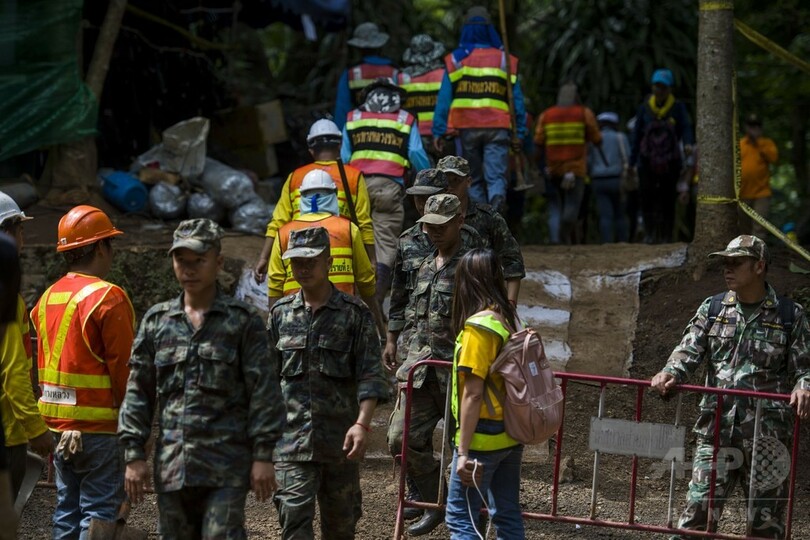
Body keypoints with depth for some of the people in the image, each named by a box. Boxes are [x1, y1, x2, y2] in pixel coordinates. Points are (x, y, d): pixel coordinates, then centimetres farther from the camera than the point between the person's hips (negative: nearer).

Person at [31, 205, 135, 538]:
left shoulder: (48, 298, 9)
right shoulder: (107, 298, -14)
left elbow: (41, 363, 11)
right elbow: (123, 366, -15)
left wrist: (49, 425, 15)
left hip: (58, 424, 7)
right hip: (100, 425, -7)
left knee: (67, 508, 13)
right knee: (100, 511, -4)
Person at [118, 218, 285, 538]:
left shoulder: (242, 321, 2)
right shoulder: (156, 321, 12)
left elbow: (263, 392, -1)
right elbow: (138, 392, 12)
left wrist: (263, 455, -7)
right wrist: (134, 455, 5)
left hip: (226, 466, -4)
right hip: (172, 464, 4)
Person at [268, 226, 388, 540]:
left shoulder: (354, 314, 0)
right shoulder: (281, 314, 8)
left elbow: (370, 376, -6)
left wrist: (362, 424, -19)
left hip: (340, 439, -1)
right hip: (292, 439, 1)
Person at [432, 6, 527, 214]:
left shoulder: (455, 60, 4)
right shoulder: (505, 60, 7)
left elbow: (444, 99, -2)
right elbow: (517, 100, 5)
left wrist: (438, 131, -2)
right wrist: (519, 132, 9)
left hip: (467, 128, 0)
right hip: (497, 127, 0)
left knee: (474, 180, 11)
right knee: (496, 177, -6)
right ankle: (496, 204, -35)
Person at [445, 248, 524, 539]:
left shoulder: (478, 326, -15)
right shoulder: (511, 320, 7)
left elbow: (473, 394, -18)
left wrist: (463, 452, -17)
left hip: (483, 437, -8)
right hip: (511, 434, 8)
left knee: (461, 516, -3)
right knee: (507, 514, 12)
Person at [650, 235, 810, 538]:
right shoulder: (712, 309, 10)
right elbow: (689, 350, 1)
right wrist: (671, 374, -20)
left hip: (767, 434, -2)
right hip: (717, 430, 2)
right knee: (698, 508, -7)